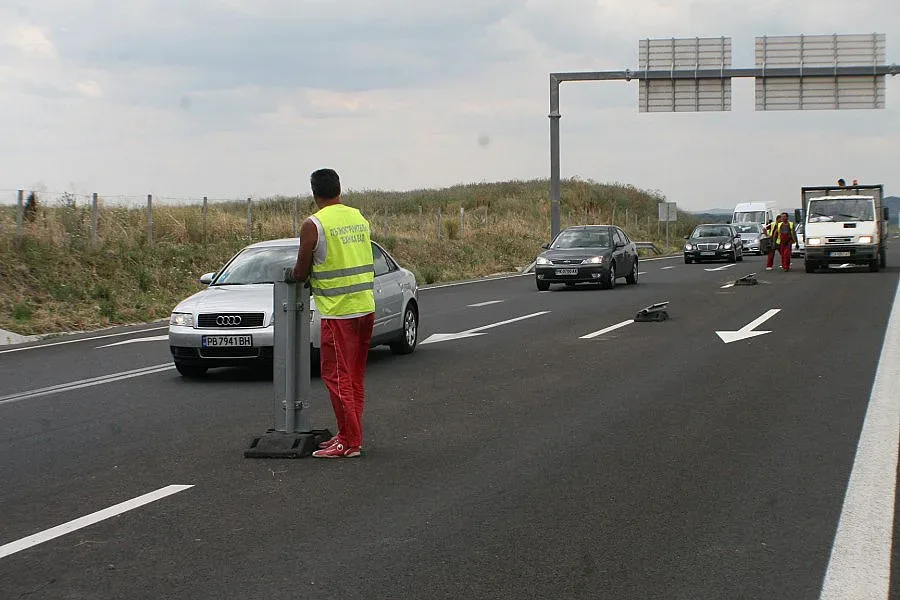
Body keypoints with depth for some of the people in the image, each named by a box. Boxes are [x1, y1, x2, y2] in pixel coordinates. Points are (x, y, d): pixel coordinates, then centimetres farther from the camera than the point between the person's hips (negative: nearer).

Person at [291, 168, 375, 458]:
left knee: (337, 376, -1)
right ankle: (351, 436, 21)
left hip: (338, 312, -7)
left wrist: (295, 275, 18)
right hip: (366, 306, 7)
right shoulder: (359, 218, 10)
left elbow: (300, 272, -6)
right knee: (355, 377, 14)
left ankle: (348, 442, -1)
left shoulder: (313, 225, -11)